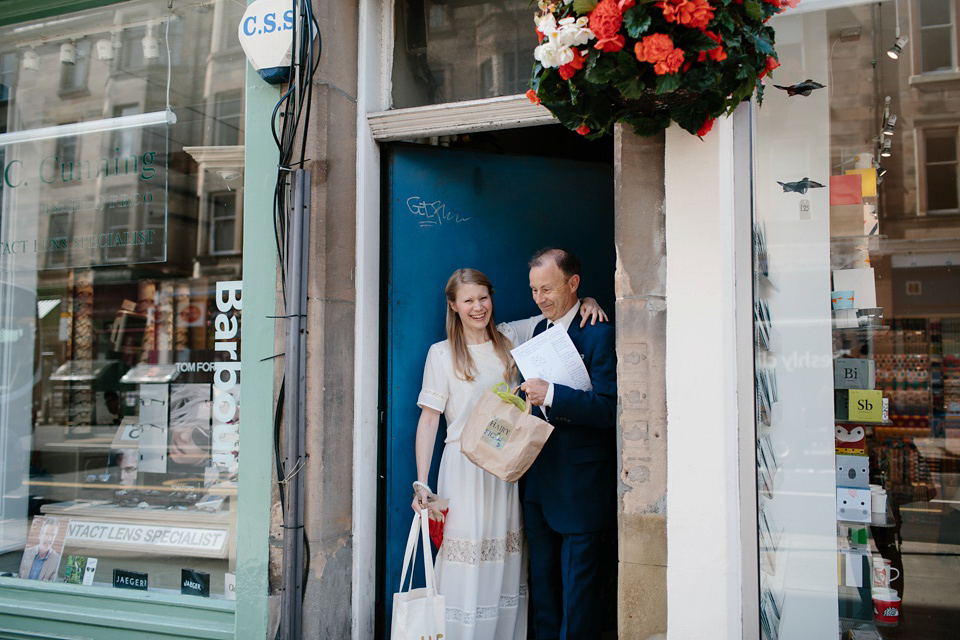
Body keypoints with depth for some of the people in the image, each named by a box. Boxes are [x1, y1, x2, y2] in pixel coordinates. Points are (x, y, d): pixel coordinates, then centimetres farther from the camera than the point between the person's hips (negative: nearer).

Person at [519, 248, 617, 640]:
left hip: (582, 486, -8)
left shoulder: (600, 334, -12)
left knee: (579, 590, 3)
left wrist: (550, 394, -27)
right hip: (540, 483, 8)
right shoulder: (539, 330, 13)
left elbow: (608, 407, -20)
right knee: (542, 585, 17)